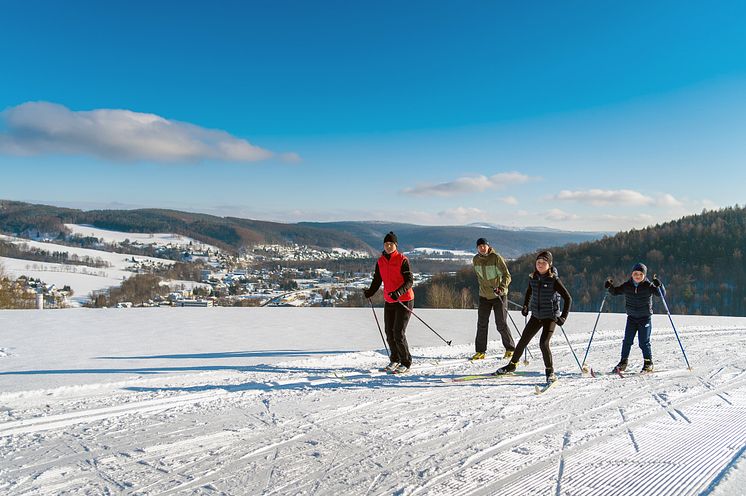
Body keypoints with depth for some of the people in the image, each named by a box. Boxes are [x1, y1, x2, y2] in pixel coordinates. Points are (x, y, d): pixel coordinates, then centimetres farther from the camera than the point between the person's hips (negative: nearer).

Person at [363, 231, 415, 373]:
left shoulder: (402, 260, -12)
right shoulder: (381, 261, 5)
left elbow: (409, 281, -16)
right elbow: (377, 280, 10)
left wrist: (399, 292, -31)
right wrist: (370, 292, -6)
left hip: (404, 301, -6)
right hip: (389, 302, 6)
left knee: (399, 333, -9)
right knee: (389, 333, 9)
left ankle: (406, 363, 9)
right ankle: (395, 360, 29)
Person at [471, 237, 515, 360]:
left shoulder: (496, 258, -14)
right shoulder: (475, 260, 1)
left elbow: (507, 275, -18)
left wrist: (501, 288, -33)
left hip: (499, 295, -4)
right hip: (484, 296, 4)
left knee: (501, 324, -2)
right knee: (482, 324, 1)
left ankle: (510, 349, 16)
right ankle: (480, 351, 8)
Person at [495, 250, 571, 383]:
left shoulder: (554, 280, -14)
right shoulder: (533, 278, 0)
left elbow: (568, 299, -11)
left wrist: (563, 317, -16)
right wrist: (525, 306, 16)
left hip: (551, 316, -5)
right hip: (536, 315, 5)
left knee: (543, 343, -18)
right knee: (523, 340, 10)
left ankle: (550, 371, 2)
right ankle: (512, 365, 29)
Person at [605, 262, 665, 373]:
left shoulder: (648, 286, -10)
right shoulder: (626, 286, -2)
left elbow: (662, 294, -15)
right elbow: (615, 291, 9)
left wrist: (658, 285, -33)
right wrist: (610, 286, -11)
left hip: (645, 318, -3)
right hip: (631, 317, 3)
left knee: (644, 342, -2)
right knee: (627, 340, 4)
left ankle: (648, 363, 14)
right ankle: (623, 362, 15)